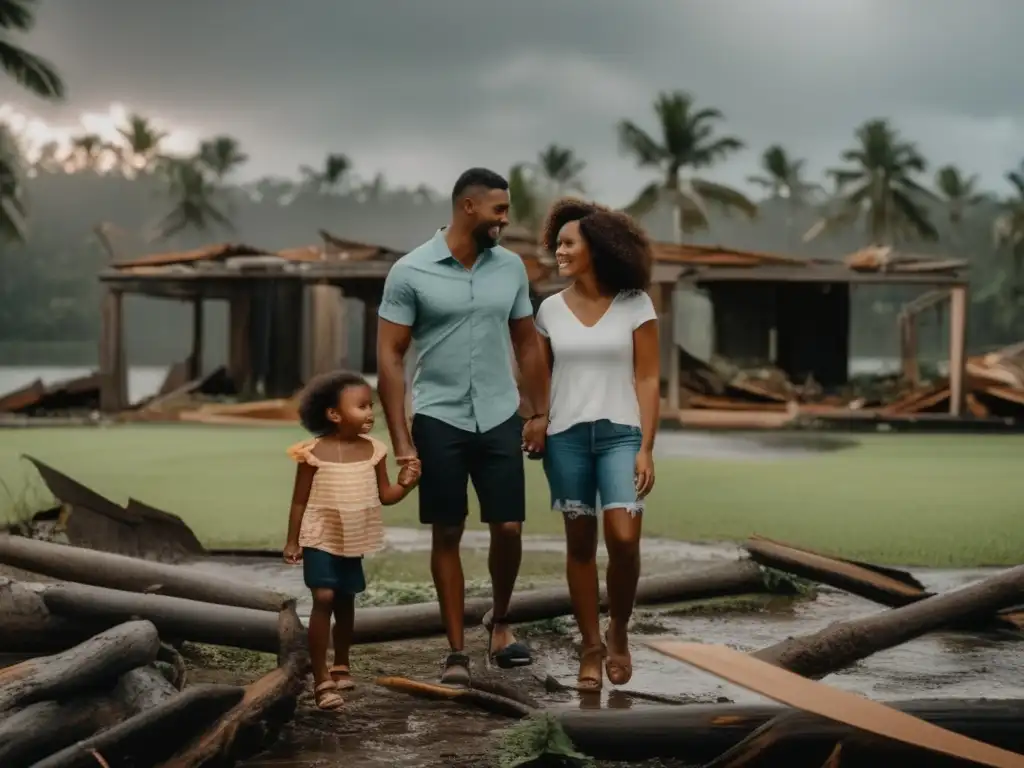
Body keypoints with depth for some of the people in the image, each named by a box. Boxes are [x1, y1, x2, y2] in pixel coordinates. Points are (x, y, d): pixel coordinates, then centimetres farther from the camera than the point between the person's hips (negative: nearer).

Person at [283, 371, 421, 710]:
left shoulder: (373, 450, -4)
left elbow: (385, 495, 1)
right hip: (320, 538, -4)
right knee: (324, 599, -15)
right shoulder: (315, 451, -14)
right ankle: (321, 680, -12)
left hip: (354, 541, 4)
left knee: (345, 602, 16)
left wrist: (405, 483, -18)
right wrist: (292, 541, -4)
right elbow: (300, 500, -7)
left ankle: (341, 666, 36)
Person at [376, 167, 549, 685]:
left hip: (500, 420, 3)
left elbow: (526, 343, 14)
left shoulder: (511, 268, 4)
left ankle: (500, 624, 26)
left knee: (509, 529, 1)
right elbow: (389, 357, -7)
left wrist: (540, 412, 9)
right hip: (439, 422, -3)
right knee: (446, 535, 4)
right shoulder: (410, 272, -8)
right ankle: (456, 651, 12)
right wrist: (401, 441, -11)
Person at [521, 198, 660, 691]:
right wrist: (533, 423, -10)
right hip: (566, 437, 2)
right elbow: (539, 377, 9)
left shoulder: (635, 305, -2)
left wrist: (646, 448, -8)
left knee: (624, 538, -16)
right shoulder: (550, 309, 5)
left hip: (620, 433, -2)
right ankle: (591, 646, 15)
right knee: (580, 543, 5)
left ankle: (619, 631, 8)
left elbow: (647, 379, -2)